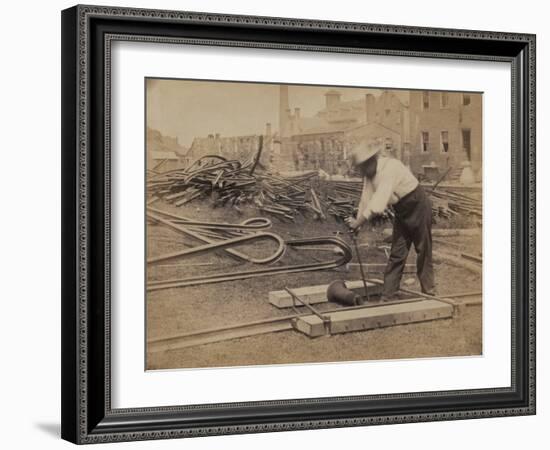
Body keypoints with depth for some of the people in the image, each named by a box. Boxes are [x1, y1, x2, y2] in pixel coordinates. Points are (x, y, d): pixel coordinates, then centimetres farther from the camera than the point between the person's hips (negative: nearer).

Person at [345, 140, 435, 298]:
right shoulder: (369, 173, -4)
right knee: (397, 254, 5)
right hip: (401, 211, 7)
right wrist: (357, 222, -10)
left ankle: (429, 292, 14)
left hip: (418, 206, -7)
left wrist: (359, 222, -32)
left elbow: (378, 202, -36)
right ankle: (387, 295, 5)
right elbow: (366, 199, -2)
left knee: (423, 251, 3)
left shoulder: (389, 167, -30)